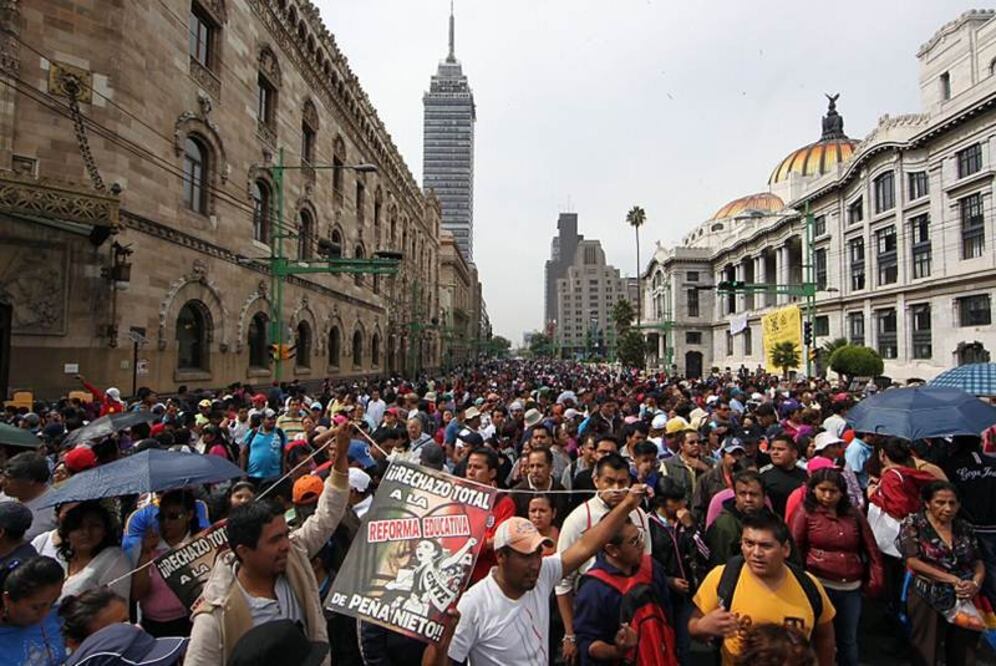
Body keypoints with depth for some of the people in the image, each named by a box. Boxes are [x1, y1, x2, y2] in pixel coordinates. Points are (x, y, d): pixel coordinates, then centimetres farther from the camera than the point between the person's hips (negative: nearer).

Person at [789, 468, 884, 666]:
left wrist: (876, 579, 2)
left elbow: (871, 548, 10)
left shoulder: (854, 514, 8)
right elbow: (795, 550, -5)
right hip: (819, 586, -4)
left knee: (848, 640, 17)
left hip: (851, 589, 4)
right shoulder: (806, 513, -5)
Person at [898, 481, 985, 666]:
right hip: (928, 600, -4)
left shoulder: (963, 527, 7)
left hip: (965, 599, 4)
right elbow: (913, 561, -14)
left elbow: (978, 562, 7)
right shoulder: (913, 523, -7)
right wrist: (952, 580, -18)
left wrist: (976, 583, -13)